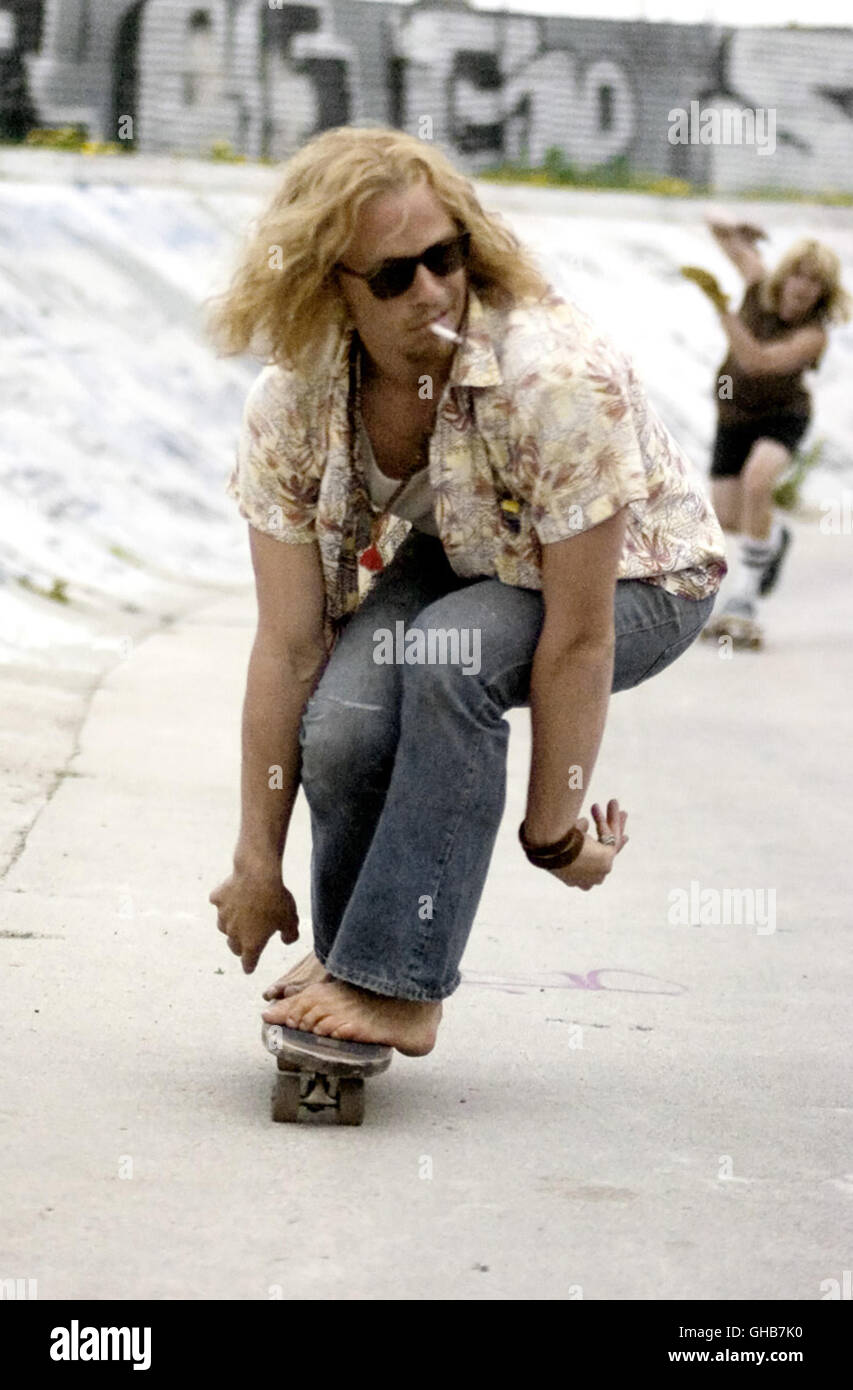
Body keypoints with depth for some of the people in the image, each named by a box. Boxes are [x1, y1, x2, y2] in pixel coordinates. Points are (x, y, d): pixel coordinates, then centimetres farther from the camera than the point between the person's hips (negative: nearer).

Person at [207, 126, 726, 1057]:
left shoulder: (555, 377, -36)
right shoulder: (289, 405, -21)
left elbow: (579, 638, -31)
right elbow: (287, 643, -17)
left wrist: (553, 832, -24)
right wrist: (257, 860, -15)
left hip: (633, 576, -4)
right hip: (454, 559, 4)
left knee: (451, 658, -34)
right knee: (341, 722, -26)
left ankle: (398, 980, -22)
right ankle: (350, 948, 4)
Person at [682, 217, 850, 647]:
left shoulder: (813, 335, -27)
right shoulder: (760, 285, -14)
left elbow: (756, 361, -42)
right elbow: (719, 227, -3)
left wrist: (720, 304, -48)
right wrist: (725, 227, -27)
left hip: (783, 415, -5)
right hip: (735, 414, 5)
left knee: (756, 479, -34)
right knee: (726, 517, 0)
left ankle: (746, 595, -26)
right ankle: (773, 537, 38)